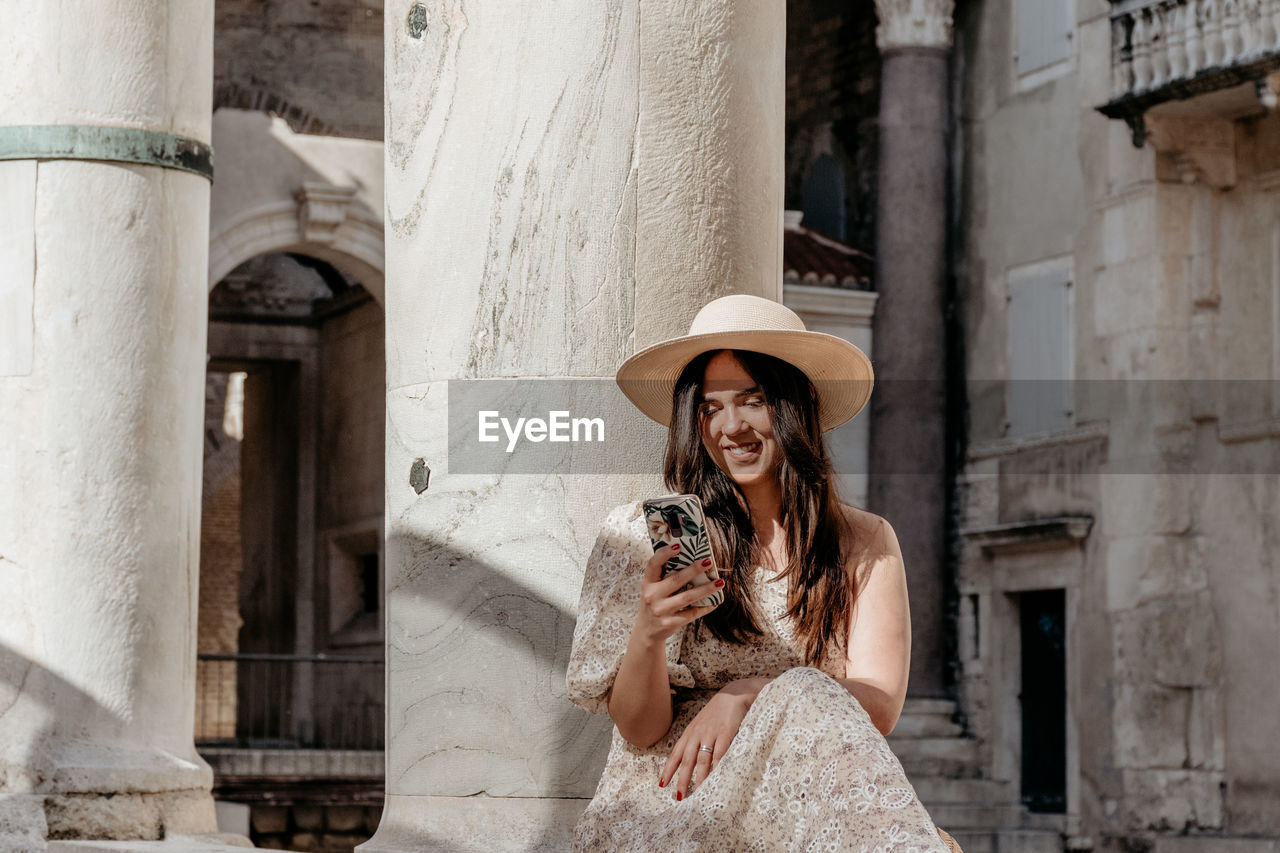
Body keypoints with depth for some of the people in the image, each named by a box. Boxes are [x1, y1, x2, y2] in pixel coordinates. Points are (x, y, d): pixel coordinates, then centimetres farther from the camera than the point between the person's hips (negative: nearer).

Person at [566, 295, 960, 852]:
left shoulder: (865, 544, 10)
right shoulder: (640, 536, 4)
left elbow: (879, 706, -3)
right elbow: (638, 730, 0)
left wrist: (746, 696, -19)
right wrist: (646, 636, -22)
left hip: (804, 804, 1)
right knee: (805, 699, -28)